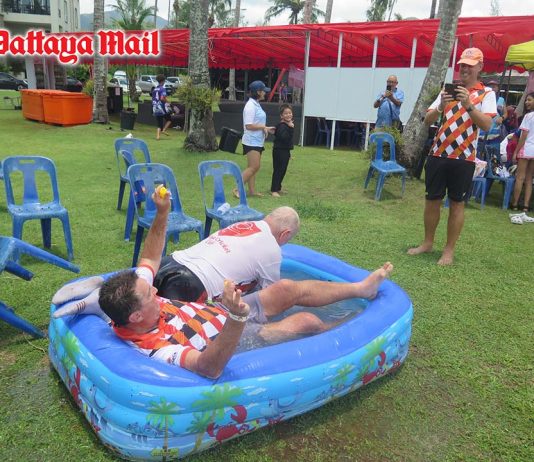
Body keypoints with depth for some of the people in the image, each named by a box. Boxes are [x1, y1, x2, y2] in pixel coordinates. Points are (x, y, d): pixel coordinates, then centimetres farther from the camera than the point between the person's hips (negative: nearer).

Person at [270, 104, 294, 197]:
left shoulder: (288, 125, 13)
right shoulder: (282, 126, -17)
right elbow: (284, 137, -31)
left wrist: (289, 152, 23)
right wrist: (291, 128, -32)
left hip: (285, 151, 9)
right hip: (279, 151, -9)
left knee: (283, 170, 16)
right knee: (278, 170, -6)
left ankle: (278, 188, 28)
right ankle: (274, 190, 0)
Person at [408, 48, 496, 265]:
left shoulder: (486, 93, 1)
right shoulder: (448, 90, 11)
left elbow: (486, 125, -12)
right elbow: (427, 120, 4)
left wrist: (468, 105, -24)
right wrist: (441, 106, -15)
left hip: (464, 157, -3)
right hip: (438, 154, 3)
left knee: (456, 203, 4)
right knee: (432, 199, 8)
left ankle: (449, 250, 13)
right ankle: (427, 243, 23)